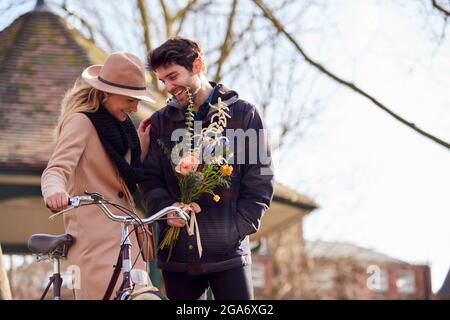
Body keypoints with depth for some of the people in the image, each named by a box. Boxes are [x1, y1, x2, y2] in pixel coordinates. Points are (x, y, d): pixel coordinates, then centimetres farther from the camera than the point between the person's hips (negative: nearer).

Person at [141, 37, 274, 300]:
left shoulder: (243, 115, 3)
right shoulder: (161, 122, 11)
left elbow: (260, 182, 1)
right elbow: (150, 180, 9)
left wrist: (237, 229, -8)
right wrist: (166, 209, -11)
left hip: (228, 253, -3)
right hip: (177, 255, 3)